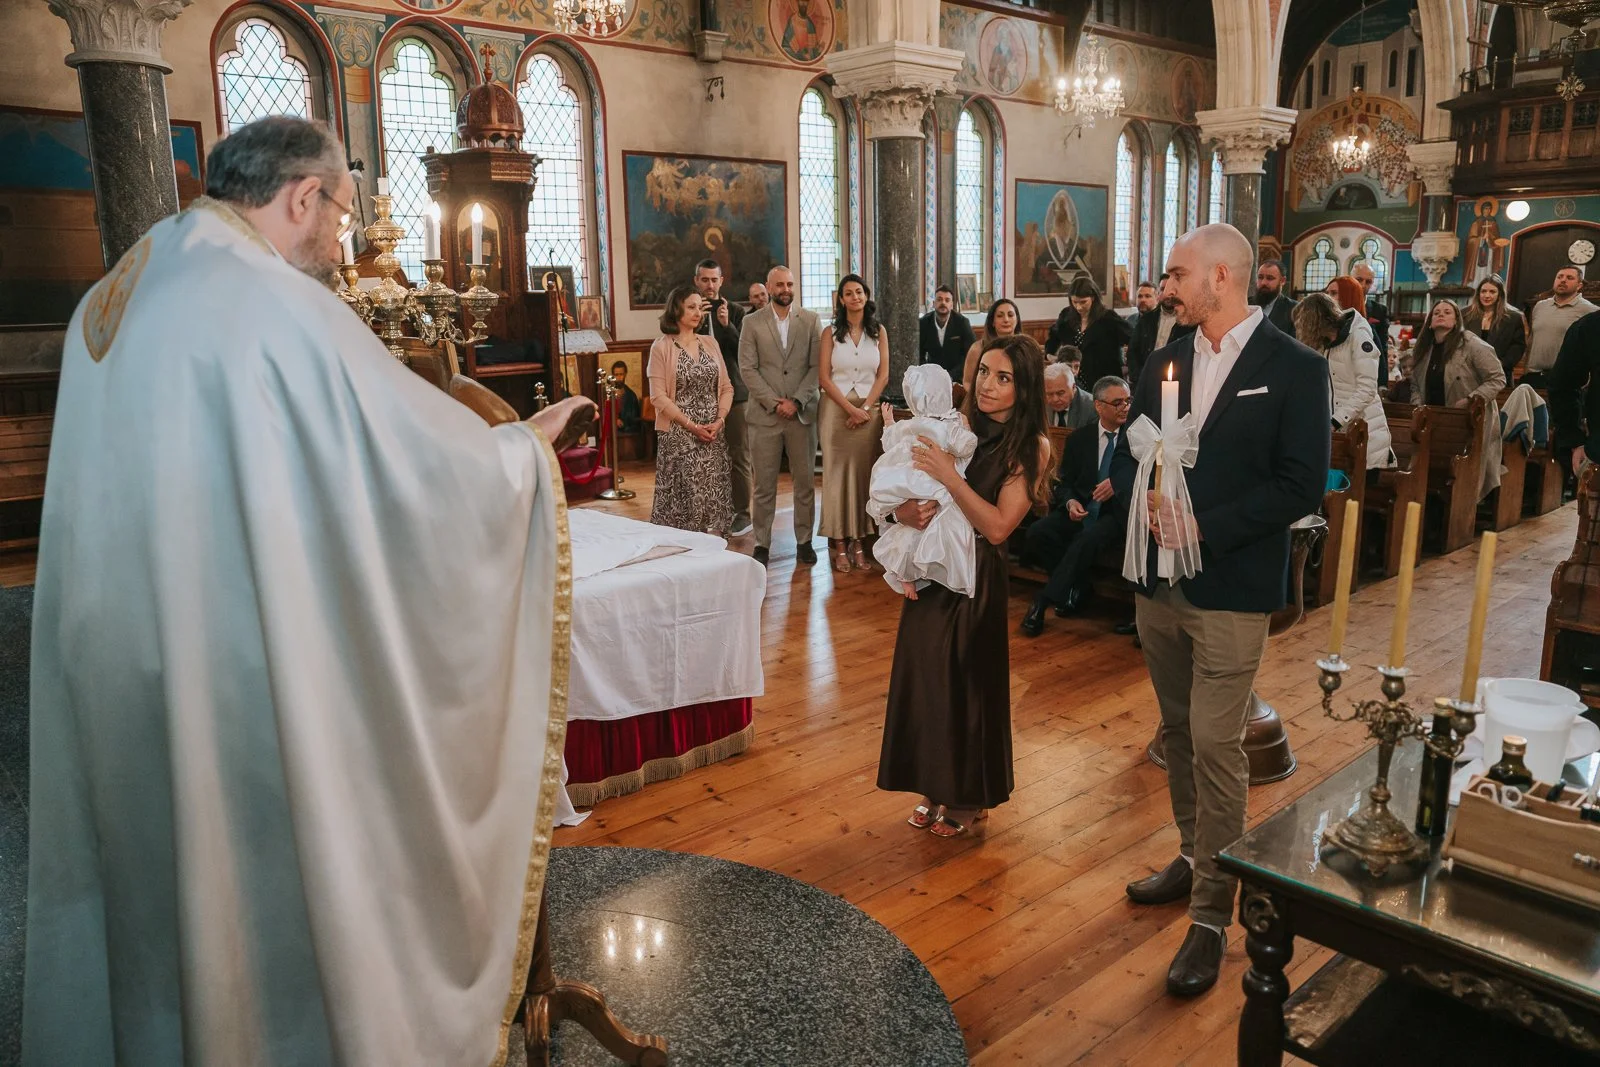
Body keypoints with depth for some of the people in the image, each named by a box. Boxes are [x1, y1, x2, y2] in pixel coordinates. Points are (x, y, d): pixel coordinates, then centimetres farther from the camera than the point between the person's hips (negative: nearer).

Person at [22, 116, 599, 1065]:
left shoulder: (107, 303, 9)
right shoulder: (279, 307, -18)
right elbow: (443, 459, -17)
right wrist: (531, 443, 3)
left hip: (110, 678, 8)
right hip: (248, 690, -8)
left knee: (144, 893, 22)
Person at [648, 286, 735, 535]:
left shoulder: (710, 343, 10)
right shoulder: (661, 347, -4)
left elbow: (726, 387, 10)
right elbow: (658, 396, -10)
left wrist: (720, 420, -7)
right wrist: (691, 425, -15)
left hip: (714, 434, 4)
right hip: (678, 435, -4)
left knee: (714, 496, 4)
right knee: (683, 496, -4)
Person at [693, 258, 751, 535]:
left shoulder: (735, 311, 5)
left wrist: (727, 325, -16)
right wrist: (697, 322, -14)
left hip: (734, 391, -1)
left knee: (738, 456, 0)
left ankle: (742, 513, 5)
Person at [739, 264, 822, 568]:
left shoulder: (810, 320, 6)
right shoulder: (752, 322, 4)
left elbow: (817, 366, 1)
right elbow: (747, 368, -2)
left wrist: (797, 401, -10)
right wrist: (774, 402, -10)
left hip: (802, 413, 1)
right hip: (765, 414, -1)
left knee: (805, 482, 6)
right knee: (763, 484, 2)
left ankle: (804, 540, 16)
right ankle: (762, 543, 11)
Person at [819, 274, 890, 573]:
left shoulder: (879, 331, 7)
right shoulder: (831, 333, 3)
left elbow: (883, 375, 3)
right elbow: (824, 377, -2)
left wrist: (865, 408, -9)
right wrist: (850, 409, -11)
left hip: (869, 410, 1)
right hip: (836, 408, -1)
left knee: (863, 473, 2)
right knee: (838, 472, -2)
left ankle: (858, 541, 6)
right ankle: (839, 543, 2)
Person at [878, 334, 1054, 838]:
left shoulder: (1032, 447, -10)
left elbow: (997, 527, -17)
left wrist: (950, 477, -22)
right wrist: (901, 509, -16)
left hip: (977, 575, -4)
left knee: (968, 680, 6)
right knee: (923, 674, 11)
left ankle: (968, 797, 28)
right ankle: (935, 787, 32)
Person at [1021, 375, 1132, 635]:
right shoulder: (1079, 439, 11)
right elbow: (1064, 483, 10)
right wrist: (1070, 502, -12)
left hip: (1115, 512, -3)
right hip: (1080, 509, 4)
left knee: (1088, 539, -36)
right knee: (1037, 533, -23)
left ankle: (1042, 603, -27)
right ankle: (1075, 586, -3)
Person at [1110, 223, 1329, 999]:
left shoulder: (1295, 368, -7)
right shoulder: (1167, 361, 9)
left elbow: (1302, 485, -12)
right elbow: (1127, 455, 11)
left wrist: (1205, 527, -18)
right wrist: (1146, 503, -10)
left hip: (1230, 590, -5)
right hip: (1158, 580, 6)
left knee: (1215, 745, -4)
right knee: (1179, 730, 16)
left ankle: (1211, 915, 7)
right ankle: (1193, 856, 35)